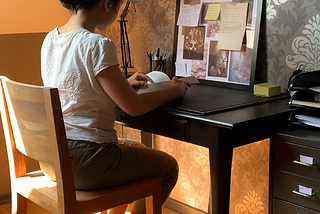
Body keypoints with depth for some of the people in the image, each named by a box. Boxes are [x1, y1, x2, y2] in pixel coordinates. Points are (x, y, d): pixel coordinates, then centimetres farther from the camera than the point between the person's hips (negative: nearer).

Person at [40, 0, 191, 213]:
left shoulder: (50, 38, 4)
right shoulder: (98, 44, -21)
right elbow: (134, 107, -18)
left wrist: (124, 83, 16)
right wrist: (175, 90, -1)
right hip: (84, 160, -8)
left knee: (136, 148, 32)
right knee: (168, 166, 14)